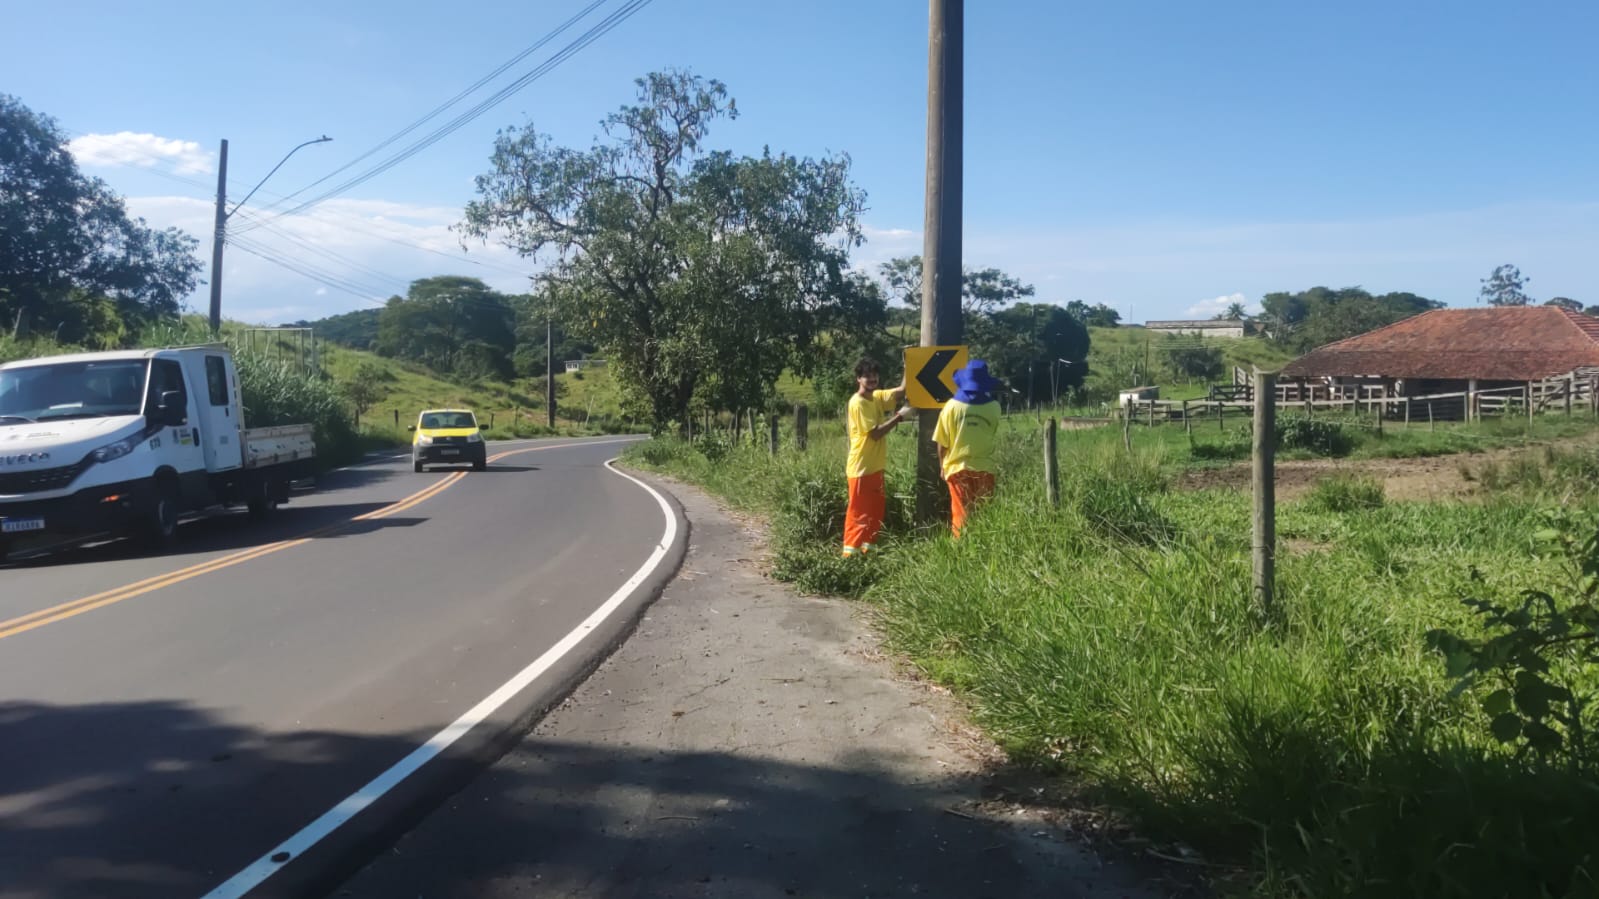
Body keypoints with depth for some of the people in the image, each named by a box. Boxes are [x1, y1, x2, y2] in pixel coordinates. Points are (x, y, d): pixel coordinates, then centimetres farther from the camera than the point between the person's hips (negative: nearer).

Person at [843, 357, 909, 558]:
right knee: (858, 511, -4)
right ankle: (850, 550, 2)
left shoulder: (877, 397, 9)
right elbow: (876, 433, -20)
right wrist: (899, 417, -16)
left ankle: (868, 546, 22)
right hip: (861, 468, -9)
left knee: (877, 509, 13)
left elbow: (901, 392, 4)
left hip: (875, 466, 9)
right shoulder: (857, 403, -17)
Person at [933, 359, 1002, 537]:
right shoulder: (994, 407, -5)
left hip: (958, 468, -1)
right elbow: (995, 439, 6)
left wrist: (942, 466, 11)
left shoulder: (952, 406, -7)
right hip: (984, 468, 1)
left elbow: (942, 443, -1)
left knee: (961, 514, 5)